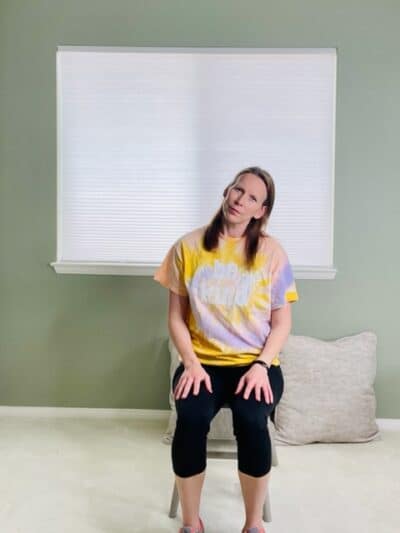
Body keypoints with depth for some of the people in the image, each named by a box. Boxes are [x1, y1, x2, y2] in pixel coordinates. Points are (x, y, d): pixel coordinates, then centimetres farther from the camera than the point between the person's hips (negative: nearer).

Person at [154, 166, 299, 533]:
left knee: (251, 421, -30)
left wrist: (261, 365, -14)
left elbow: (282, 322, 1)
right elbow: (176, 317, 2)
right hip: (203, 362, 1)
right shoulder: (189, 246, 1)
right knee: (191, 418, -29)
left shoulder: (272, 252, -1)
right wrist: (191, 363, -12)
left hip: (256, 363, 0)